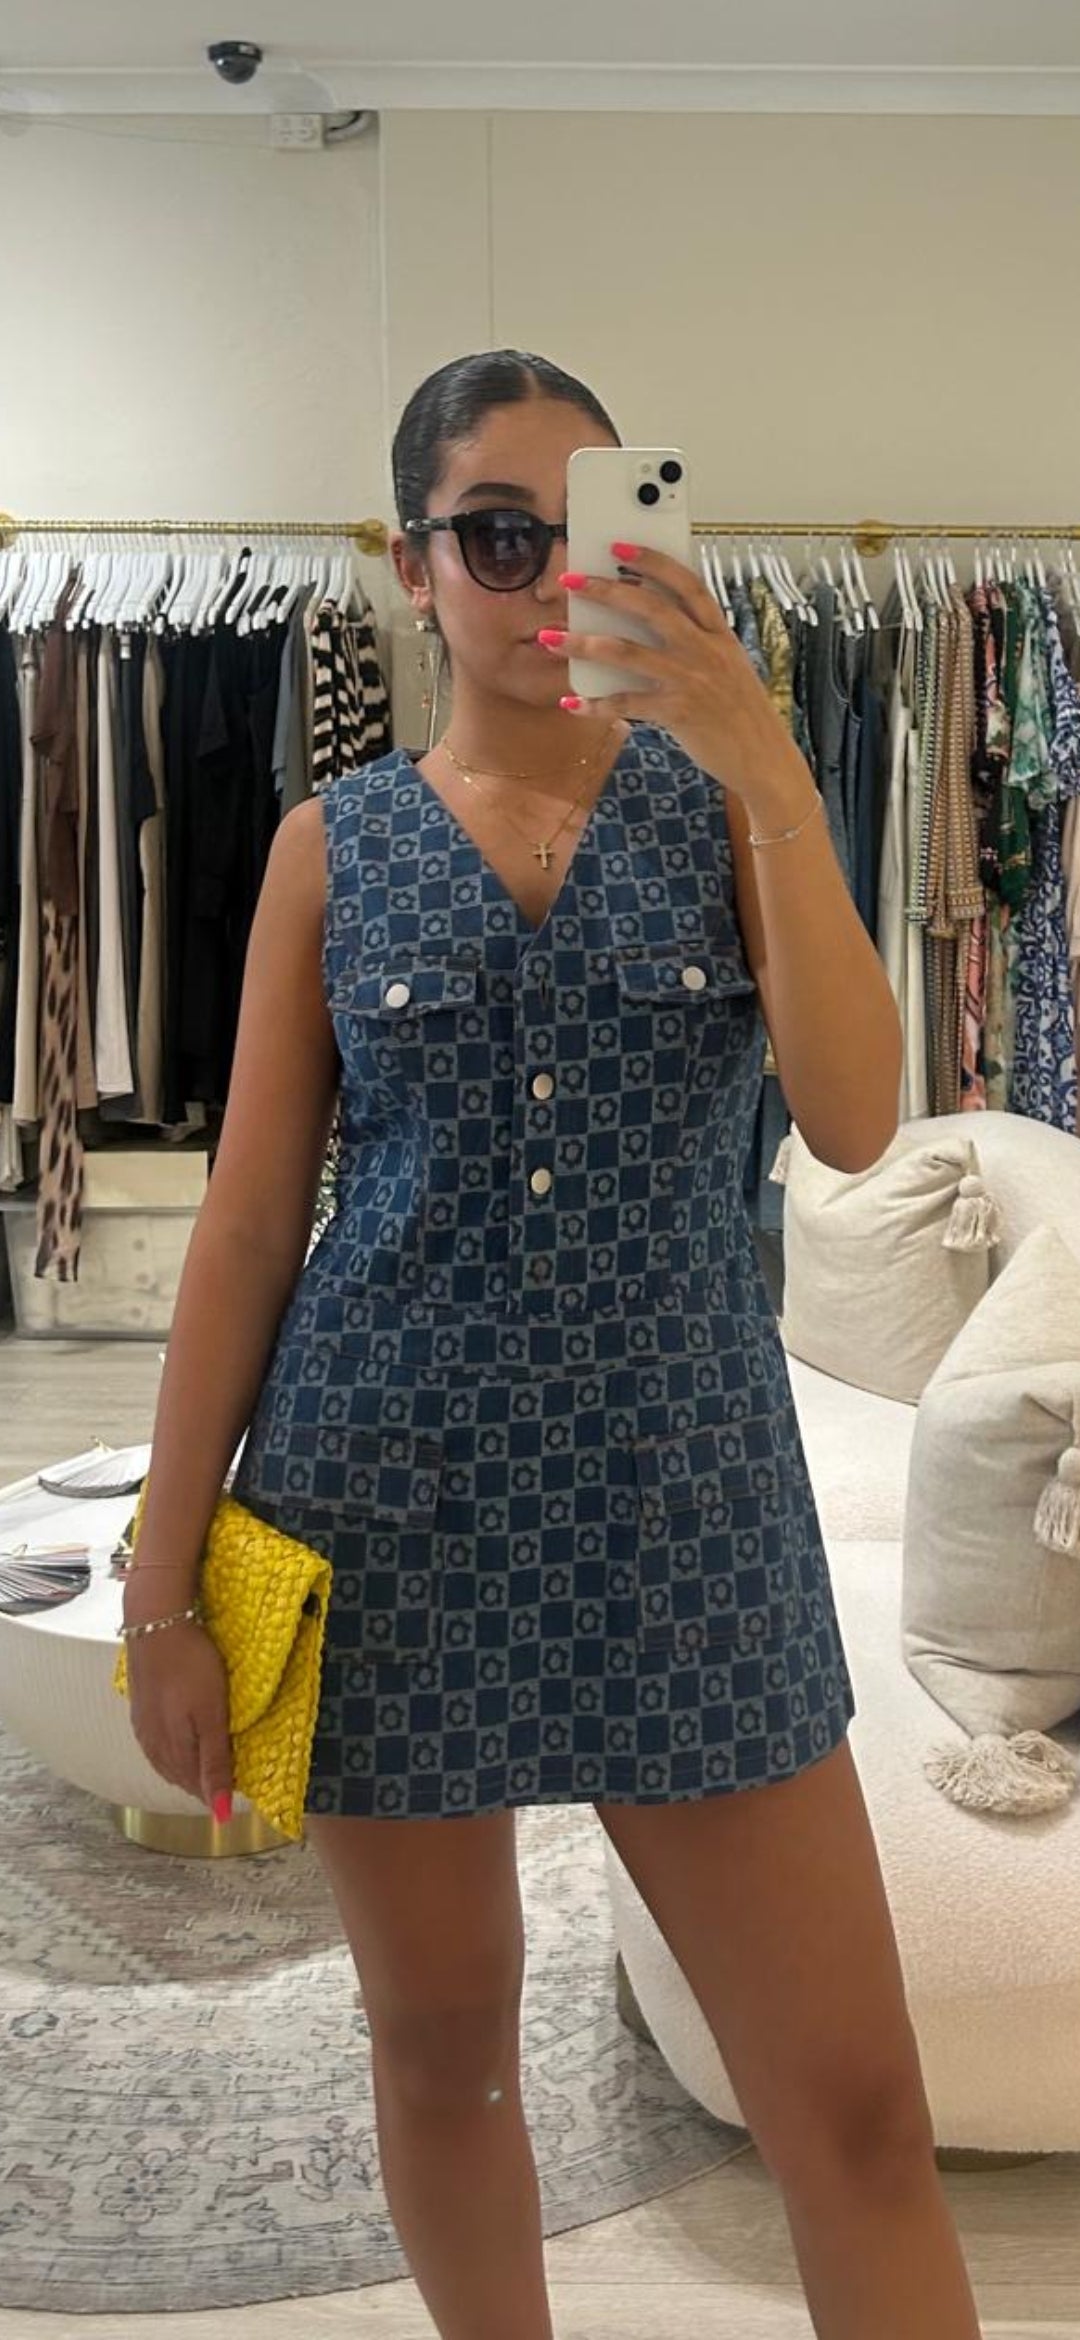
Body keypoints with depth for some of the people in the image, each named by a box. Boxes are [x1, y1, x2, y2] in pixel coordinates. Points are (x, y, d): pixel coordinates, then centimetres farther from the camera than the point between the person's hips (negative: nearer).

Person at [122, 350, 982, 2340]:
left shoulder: (725, 810, 4)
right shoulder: (332, 847, 4)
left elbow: (855, 1121, -11)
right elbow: (246, 1224, 2)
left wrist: (767, 763, -19)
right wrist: (163, 1582, 0)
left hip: (683, 1489, 0)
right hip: (394, 1497, 1)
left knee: (857, 2108, 4)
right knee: (441, 2046, 15)